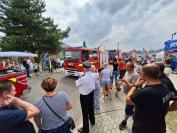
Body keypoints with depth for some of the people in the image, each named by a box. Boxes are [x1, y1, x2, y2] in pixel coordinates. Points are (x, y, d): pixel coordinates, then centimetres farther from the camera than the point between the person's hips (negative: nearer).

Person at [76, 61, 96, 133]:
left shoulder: (83, 78, -32)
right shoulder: (93, 75, -11)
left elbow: (77, 84, -12)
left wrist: (78, 79, 5)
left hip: (84, 95, -7)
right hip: (91, 93, 7)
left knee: (85, 112, 12)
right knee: (91, 108, 29)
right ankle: (92, 121, 55)